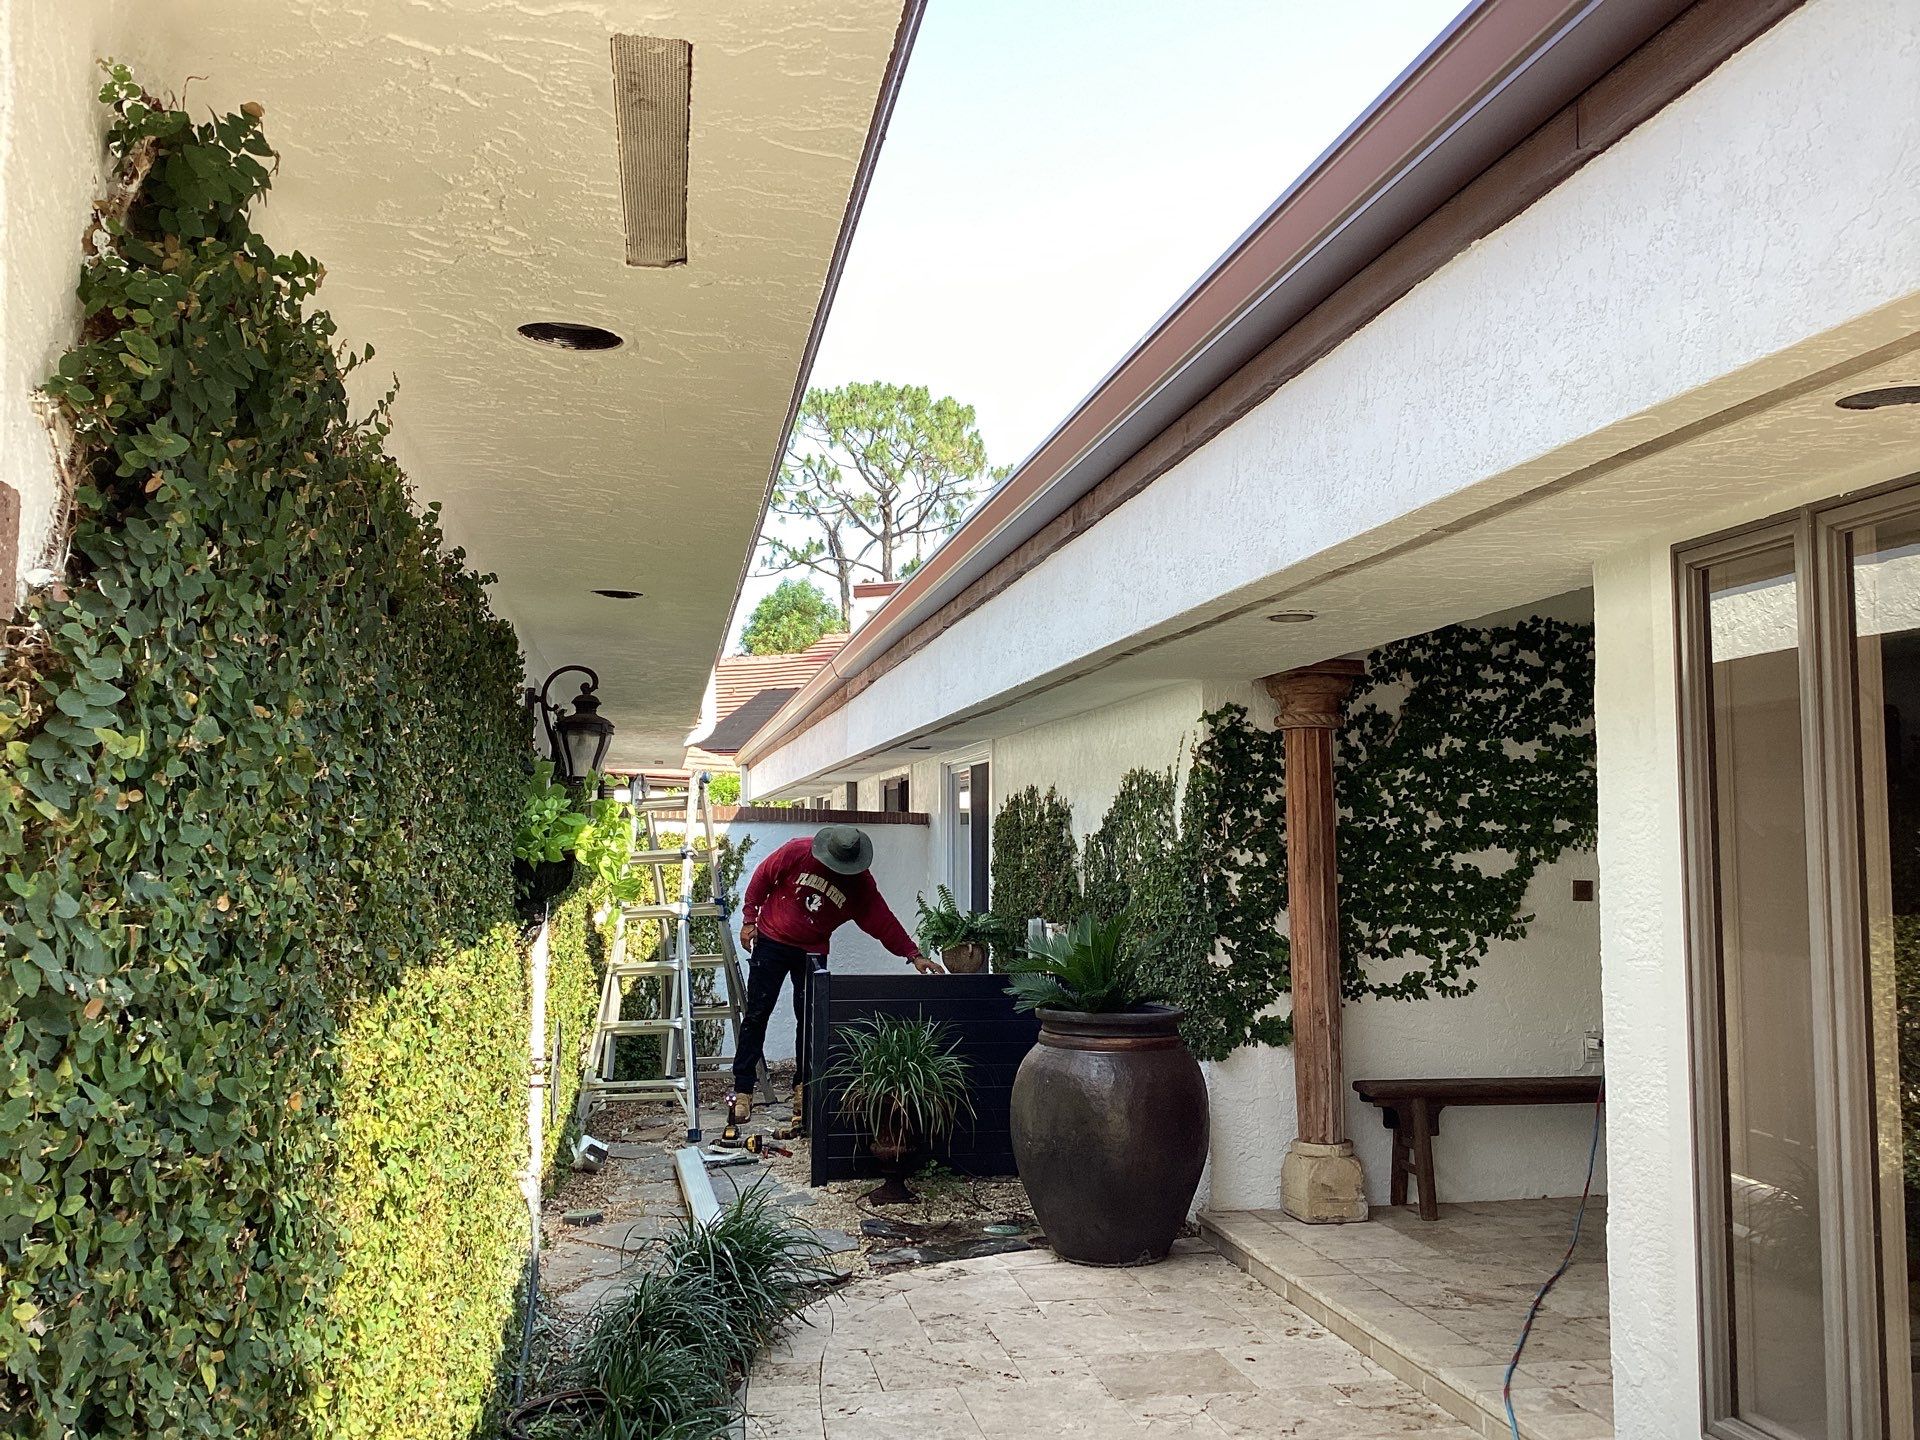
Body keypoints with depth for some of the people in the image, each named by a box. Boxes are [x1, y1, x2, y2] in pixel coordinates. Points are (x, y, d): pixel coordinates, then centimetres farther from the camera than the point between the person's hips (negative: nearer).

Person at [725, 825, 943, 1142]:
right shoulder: (797, 853, -16)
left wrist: (914, 955, -20)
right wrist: (749, 919, -2)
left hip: (812, 952, 2)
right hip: (771, 941, -2)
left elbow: (884, 922, -11)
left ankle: (803, 1086, 13)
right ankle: (742, 1089, -2)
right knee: (757, 1014, -4)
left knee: (809, 1019, -1)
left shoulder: (860, 884, -10)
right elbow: (761, 878, -4)